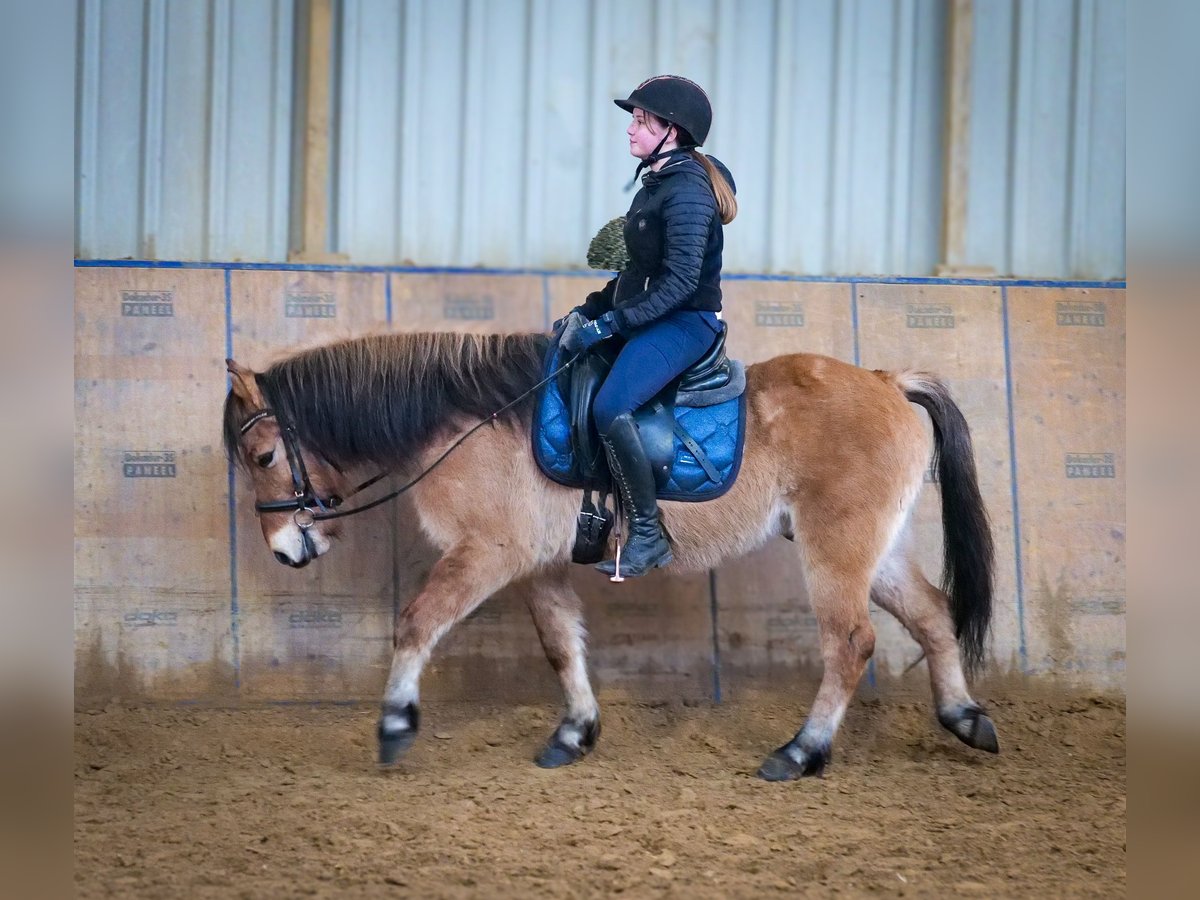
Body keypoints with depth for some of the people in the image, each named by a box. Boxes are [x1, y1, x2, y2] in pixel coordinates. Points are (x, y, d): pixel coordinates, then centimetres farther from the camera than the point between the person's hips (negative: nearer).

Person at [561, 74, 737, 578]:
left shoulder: (686, 191, -17)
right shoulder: (655, 183, 13)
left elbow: (680, 281, -24)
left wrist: (610, 323, -25)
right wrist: (591, 309, 14)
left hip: (686, 322, -11)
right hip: (644, 318, 11)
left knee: (609, 408, -28)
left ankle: (647, 534, -20)